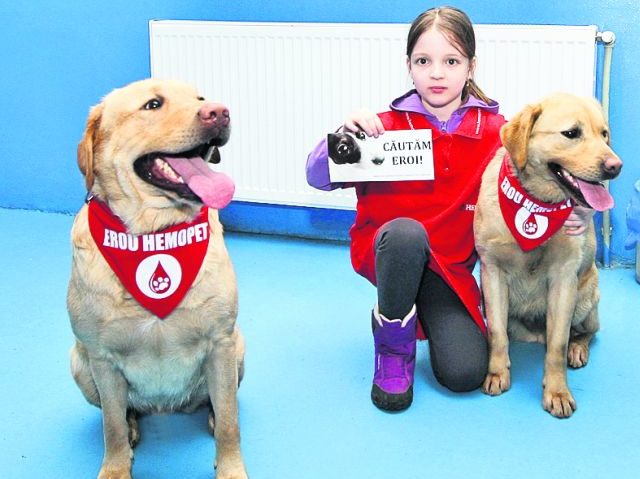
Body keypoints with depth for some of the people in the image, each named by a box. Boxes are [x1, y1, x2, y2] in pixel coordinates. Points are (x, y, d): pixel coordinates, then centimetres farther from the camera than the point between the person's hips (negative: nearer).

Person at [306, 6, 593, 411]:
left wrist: (571, 215, -17)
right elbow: (317, 177, -9)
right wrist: (344, 136, -29)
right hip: (389, 251, -2)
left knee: (466, 373, -16)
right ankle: (393, 338, -11)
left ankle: (429, 314, 19)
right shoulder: (388, 126, -9)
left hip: (450, 266, 2)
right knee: (407, 231, -38)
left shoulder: (495, 131, -5)